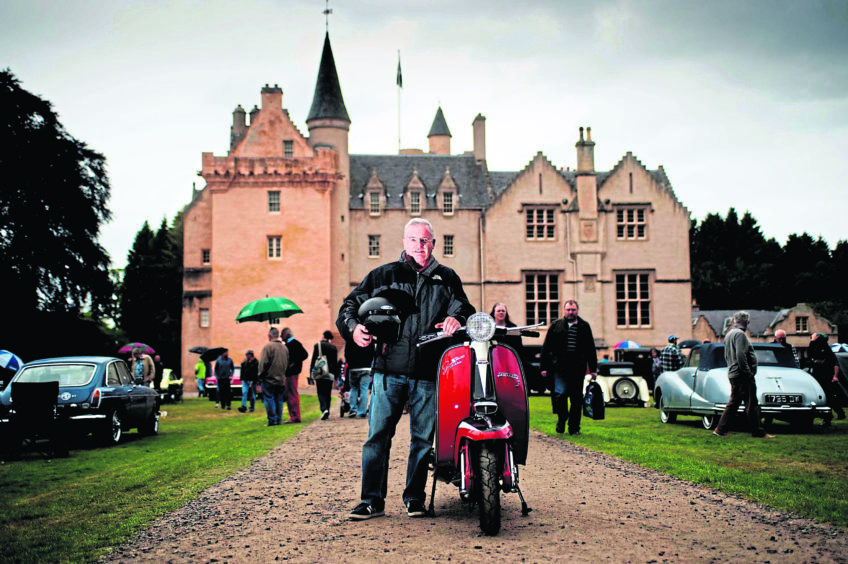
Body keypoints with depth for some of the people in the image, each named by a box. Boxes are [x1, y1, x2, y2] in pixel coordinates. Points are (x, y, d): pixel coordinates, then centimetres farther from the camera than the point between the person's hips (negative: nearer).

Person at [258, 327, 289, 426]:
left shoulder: (268, 346, -12)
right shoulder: (284, 347, 8)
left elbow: (263, 363, -13)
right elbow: (287, 363, 14)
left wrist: (261, 375, -3)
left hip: (269, 379, -6)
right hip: (281, 380, 6)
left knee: (269, 399, -1)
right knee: (279, 400, 10)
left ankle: (272, 420, -4)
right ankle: (279, 420, 12)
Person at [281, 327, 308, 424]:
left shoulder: (295, 343, -10)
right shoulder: (287, 344, 19)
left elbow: (305, 354, -17)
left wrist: (294, 363, -18)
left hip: (292, 372, -10)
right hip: (288, 372, 10)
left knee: (292, 394, -10)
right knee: (289, 394, 12)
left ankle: (295, 417, -9)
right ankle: (293, 416, 16)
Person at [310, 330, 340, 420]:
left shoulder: (317, 345, 0)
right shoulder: (334, 347, 5)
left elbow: (313, 360, -1)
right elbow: (336, 362, 8)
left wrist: (311, 372, 4)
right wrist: (336, 375, 13)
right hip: (330, 374, 2)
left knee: (321, 392, -2)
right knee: (328, 393, 10)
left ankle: (324, 409, -24)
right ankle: (327, 413, 12)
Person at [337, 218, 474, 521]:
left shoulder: (447, 278, 16)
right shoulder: (383, 275, 12)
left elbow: (463, 306, 8)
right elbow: (350, 304, 10)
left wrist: (456, 319, -15)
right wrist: (353, 327, -11)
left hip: (429, 372, 1)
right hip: (389, 369, -1)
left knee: (423, 438, 5)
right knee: (377, 435, -4)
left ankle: (414, 498, 17)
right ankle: (372, 500, 3)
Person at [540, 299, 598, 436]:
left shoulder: (584, 326, 10)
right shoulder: (556, 325, 6)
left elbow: (591, 349, 14)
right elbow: (546, 347, 7)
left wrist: (593, 369, 9)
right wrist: (544, 367, 2)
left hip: (578, 369, 1)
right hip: (560, 368, -1)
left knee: (577, 399, 4)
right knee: (561, 394, -12)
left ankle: (574, 427, 14)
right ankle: (561, 419, 12)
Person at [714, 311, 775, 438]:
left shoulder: (729, 334, 17)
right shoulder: (740, 334, -14)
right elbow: (740, 355, -23)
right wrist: (748, 372, -18)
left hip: (733, 374, 10)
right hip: (742, 375, -10)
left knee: (733, 403, 12)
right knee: (751, 404, -4)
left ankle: (721, 430, 11)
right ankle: (758, 431, 0)